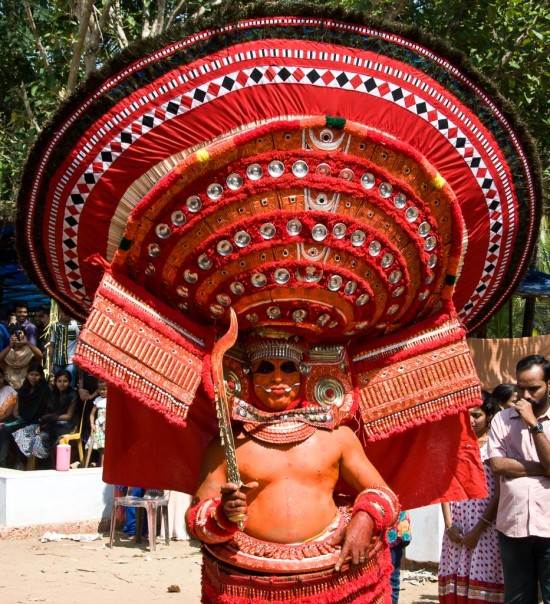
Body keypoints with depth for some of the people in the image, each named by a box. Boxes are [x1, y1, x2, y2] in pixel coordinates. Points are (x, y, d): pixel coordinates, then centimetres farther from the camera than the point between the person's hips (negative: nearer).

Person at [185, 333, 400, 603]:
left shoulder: (336, 433, 10)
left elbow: (381, 493, 12)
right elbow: (195, 517, 4)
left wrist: (365, 519, -9)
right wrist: (222, 514, -18)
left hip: (334, 574, 1)